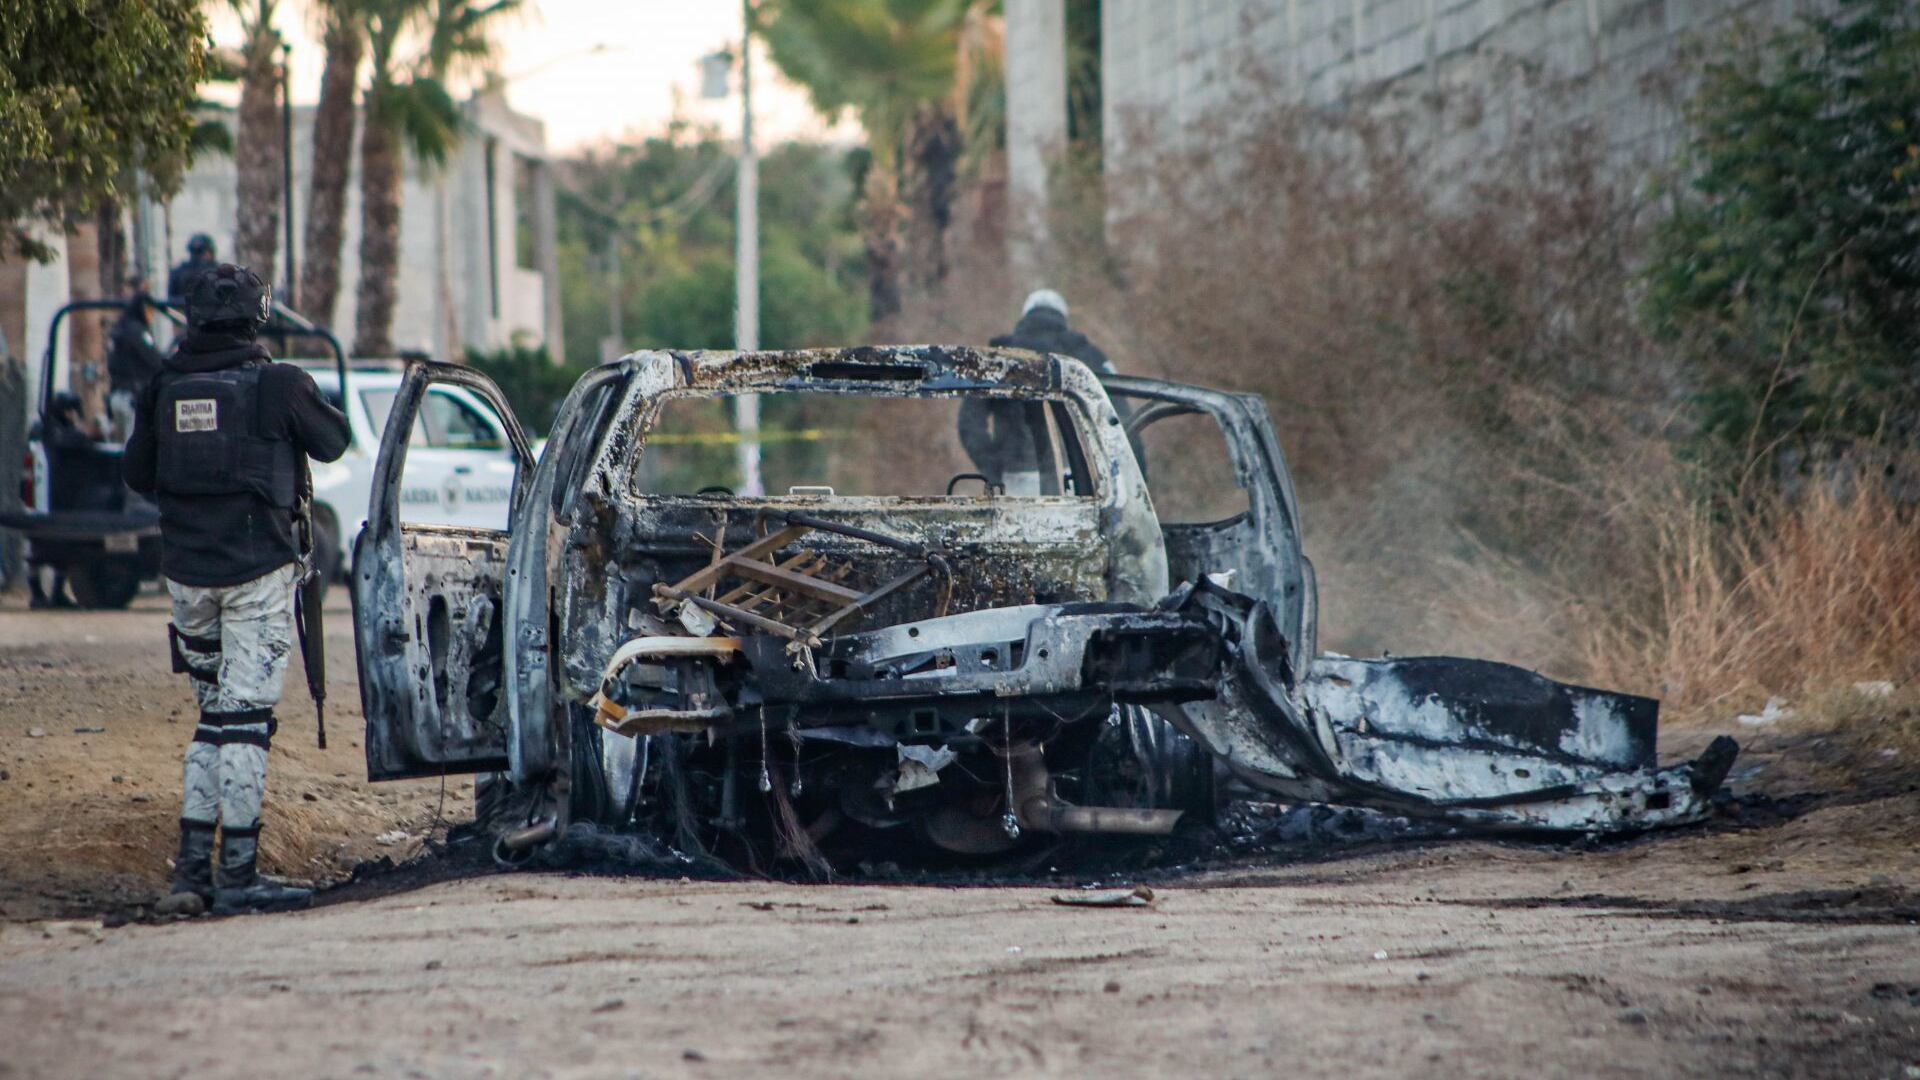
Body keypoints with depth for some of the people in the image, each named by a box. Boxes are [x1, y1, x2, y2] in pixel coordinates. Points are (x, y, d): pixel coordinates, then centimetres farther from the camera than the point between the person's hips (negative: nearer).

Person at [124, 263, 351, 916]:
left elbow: (138, 475, 13)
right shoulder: (277, 385, -9)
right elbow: (332, 443, 6)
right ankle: (238, 874, -5)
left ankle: (191, 868, 10)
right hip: (257, 568, -4)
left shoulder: (164, 388, 3)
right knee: (245, 716, -4)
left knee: (214, 714, 15)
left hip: (186, 572, 5)